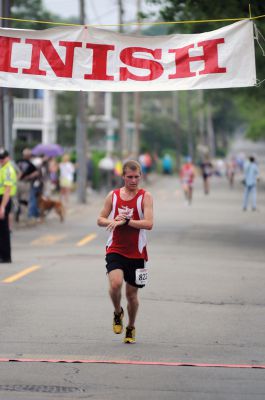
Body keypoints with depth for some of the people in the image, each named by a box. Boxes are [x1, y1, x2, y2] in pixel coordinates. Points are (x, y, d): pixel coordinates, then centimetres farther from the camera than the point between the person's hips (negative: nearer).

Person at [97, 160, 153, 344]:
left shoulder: (145, 196, -6)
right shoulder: (113, 196, 3)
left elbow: (149, 224, -17)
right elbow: (100, 220, 9)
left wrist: (126, 221, -24)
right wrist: (114, 222, -11)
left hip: (137, 253, -1)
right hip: (115, 250, 1)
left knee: (132, 293, 8)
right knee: (116, 283, -23)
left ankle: (131, 328, 31)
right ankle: (118, 313, 8)